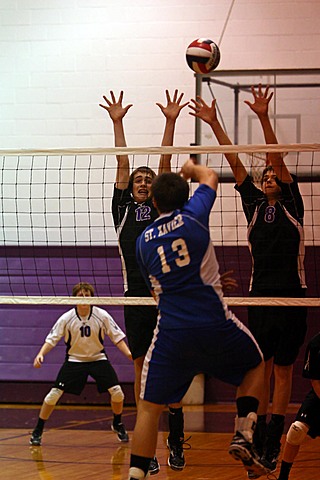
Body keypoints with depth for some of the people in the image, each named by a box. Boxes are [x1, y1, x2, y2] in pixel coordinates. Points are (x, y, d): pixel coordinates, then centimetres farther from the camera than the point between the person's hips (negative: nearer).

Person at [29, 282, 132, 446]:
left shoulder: (102, 316, -11)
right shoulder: (66, 318, -12)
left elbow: (117, 336, -5)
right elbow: (51, 339, -9)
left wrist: (129, 353, -20)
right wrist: (41, 354, -26)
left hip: (98, 357, 1)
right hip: (74, 359, -1)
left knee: (117, 392, -10)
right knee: (54, 394, -11)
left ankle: (117, 424, 18)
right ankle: (38, 431, 3)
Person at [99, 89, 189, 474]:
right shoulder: (123, 208, 15)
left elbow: (165, 162, 10)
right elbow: (122, 163, 11)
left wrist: (171, 121, 7)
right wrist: (117, 122, 8)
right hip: (137, 294, 0)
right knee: (143, 368, 1)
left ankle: (176, 442, 7)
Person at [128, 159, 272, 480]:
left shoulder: (143, 241, 9)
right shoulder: (192, 216, 0)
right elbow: (209, 177, 22)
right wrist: (191, 168, 44)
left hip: (170, 332, 1)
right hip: (215, 326, -1)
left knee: (149, 408, 7)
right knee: (254, 365, 26)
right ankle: (243, 436, 10)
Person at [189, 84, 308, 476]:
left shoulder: (291, 205, 6)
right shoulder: (254, 204, 12)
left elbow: (276, 157, -4)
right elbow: (235, 163, 6)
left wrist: (264, 118, -14)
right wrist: (213, 123, 1)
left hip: (292, 297, -2)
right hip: (261, 296, 2)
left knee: (283, 370, 3)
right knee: (261, 369, 3)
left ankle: (273, 444, 5)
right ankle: (258, 444, 6)